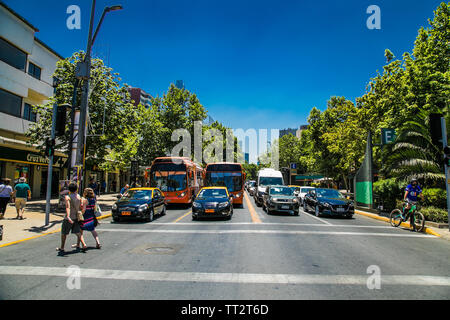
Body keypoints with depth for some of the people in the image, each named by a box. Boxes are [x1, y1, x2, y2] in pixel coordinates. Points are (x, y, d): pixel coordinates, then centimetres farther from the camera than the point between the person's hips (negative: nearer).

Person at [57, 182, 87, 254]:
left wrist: (68, 216, -38)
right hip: (76, 217, 5)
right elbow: (80, 207, 10)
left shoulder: (68, 197, -13)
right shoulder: (78, 197, 4)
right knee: (77, 232, 10)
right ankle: (84, 245, -1)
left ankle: (62, 248, 22)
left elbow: (68, 207, -27)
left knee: (64, 233, 12)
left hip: (69, 218, -5)